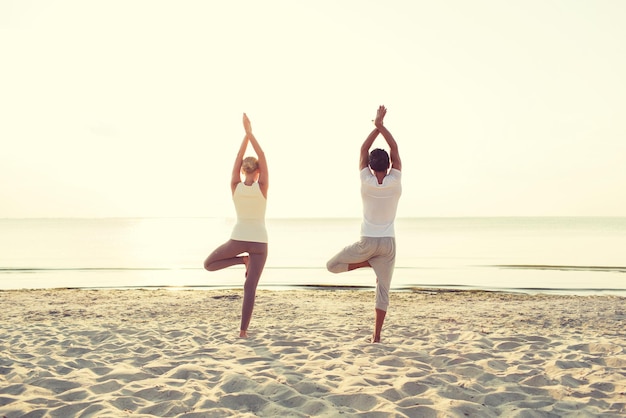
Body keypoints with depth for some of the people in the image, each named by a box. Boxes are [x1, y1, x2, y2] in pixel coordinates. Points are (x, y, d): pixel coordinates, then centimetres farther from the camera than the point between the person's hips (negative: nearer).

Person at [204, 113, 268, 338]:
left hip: (238, 239, 0)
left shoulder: (235, 186, -5)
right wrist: (251, 132, -3)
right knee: (250, 288, 3)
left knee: (208, 265, 20)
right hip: (259, 241, 0)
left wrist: (246, 133, 5)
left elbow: (238, 159, 4)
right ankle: (243, 330, -2)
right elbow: (262, 157, -3)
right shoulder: (262, 186, -9)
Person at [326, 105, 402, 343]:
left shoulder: (366, 181, -7)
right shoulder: (395, 182, -6)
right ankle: (377, 334, 1)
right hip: (388, 243, 2)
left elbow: (363, 150, 2)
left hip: (367, 242, -2)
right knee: (383, 290, 5)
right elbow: (394, 149, 1)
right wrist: (381, 125, 0)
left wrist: (377, 125, 5)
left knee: (332, 266, 17)